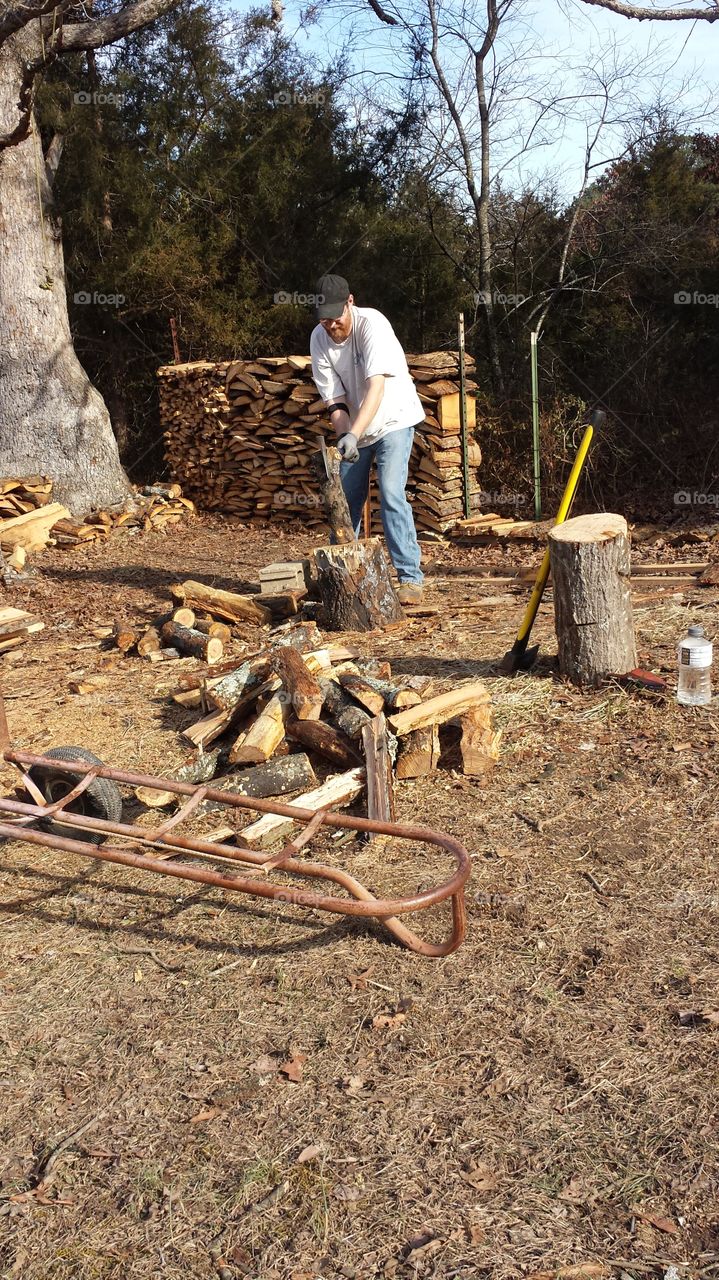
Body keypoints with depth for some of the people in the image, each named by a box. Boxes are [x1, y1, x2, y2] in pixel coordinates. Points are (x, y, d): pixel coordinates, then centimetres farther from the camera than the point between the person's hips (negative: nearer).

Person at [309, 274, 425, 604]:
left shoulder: (372, 323, -25)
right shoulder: (319, 338, -11)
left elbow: (376, 386, -34)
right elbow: (334, 399, -11)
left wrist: (354, 434, -44)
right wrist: (343, 435, -28)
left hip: (393, 419, -5)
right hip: (353, 428, 5)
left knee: (391, 493, -20)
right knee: (345, 498, 9)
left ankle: (410, 577, -16)